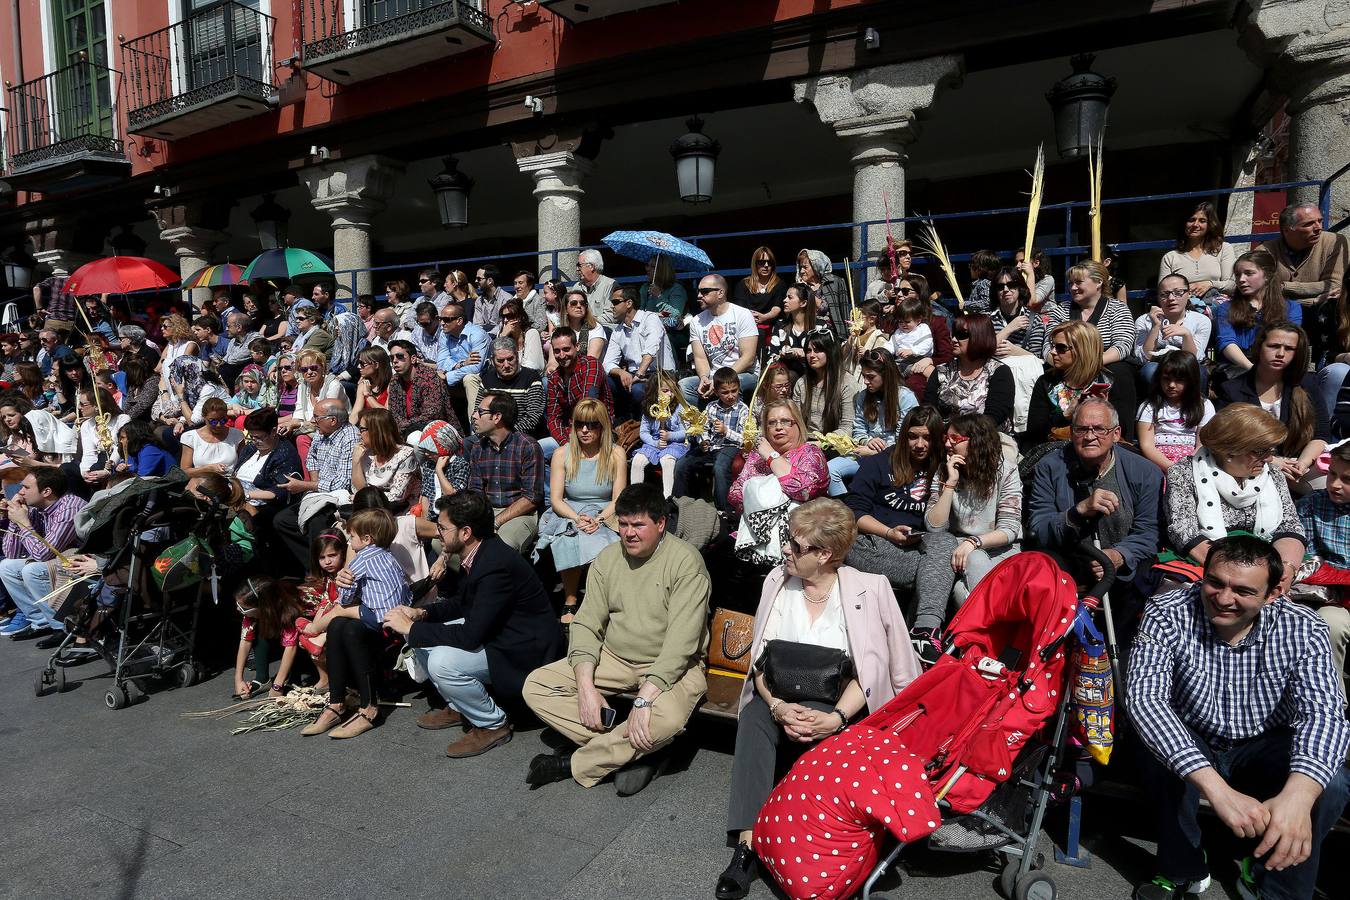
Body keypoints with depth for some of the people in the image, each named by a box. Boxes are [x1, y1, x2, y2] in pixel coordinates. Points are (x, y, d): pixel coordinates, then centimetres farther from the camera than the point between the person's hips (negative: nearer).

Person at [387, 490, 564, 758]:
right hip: (491, 631, 10)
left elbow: (471, 635, -29)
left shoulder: (497, 564, -30)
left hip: (522, 652, -10)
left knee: (442, 662, -27)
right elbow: (461, 602, 15)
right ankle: (458, 706, 20)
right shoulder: (480, 553, -1)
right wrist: (421, 613, -2)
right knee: (420, 635, 5)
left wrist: (411, 629, -19)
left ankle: (493, 724, -3)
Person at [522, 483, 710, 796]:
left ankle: (571, 764, -14)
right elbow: (586, 625, -1)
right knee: (535, 686, -10)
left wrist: (644, 697, -30)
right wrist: (586, 687, -16)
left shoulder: (685, 562, -15)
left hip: (670, 666, -5)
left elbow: (681, 641, -22)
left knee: (667, 718, -37)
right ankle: (630, 751, -12)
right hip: (612, 657, 5)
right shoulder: (607, 559, 2)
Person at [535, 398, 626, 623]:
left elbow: (619, 499, -1)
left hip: (605, 517, 0)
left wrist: (598, 520, -18)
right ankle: (570, 603, -17)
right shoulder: (562, 454, 4)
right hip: (568, 515, 1)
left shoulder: (615, 454, 1)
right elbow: (556, 499, 0)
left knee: (597, 543, -35)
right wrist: (578, 518, -18)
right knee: (570, 542, -34)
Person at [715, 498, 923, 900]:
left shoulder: (868, 589, -5)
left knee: (800, 731, -33)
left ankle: (752, 839, -22)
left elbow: (870, 670, -8)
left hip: (840, 706, -2)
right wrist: (777, 705, -17)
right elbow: (759, 659, 1)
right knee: (755, 715, -30)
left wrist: (835, 718, -23)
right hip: (779, 700, 3)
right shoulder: (777, 580, 5)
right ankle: (748, 840, -33)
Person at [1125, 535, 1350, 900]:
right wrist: (1217, 789, -48)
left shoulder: (1302, 629, -17)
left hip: (1264, 749, 2)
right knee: (1160, 752, -32)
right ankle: (1182, 870, -4)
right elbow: (1144, 696, -35)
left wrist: (1297, 795, -49)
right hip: (1190, 744, -1)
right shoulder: (1166, 614, -24)